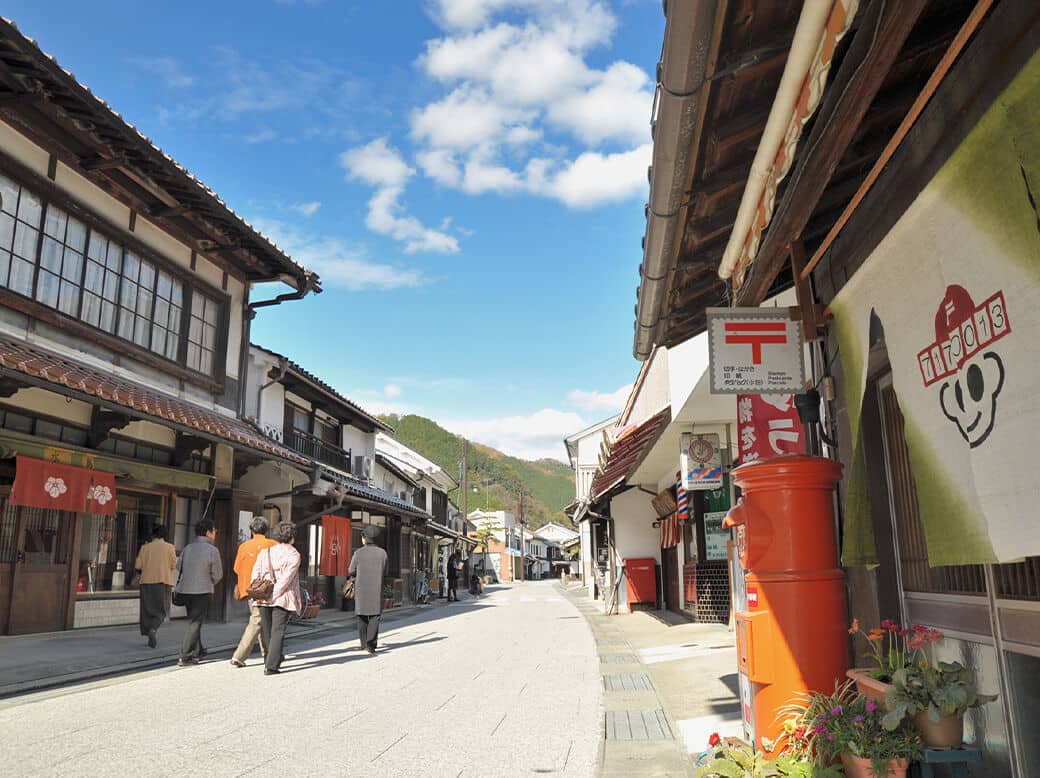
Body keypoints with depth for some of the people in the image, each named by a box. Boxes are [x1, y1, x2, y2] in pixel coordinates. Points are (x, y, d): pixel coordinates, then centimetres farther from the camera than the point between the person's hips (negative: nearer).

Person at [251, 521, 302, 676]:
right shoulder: (294, 555, -5)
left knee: (267, 630, 17)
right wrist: (274, 595, -13)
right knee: (278, 631, -1)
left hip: (263, 598, 5)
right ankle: (271, 666, -7)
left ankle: (271, 660, 30)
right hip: (282, 599, -4)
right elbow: (286, 578, -14)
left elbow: (255, 573, 2)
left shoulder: (265, 551, 10)